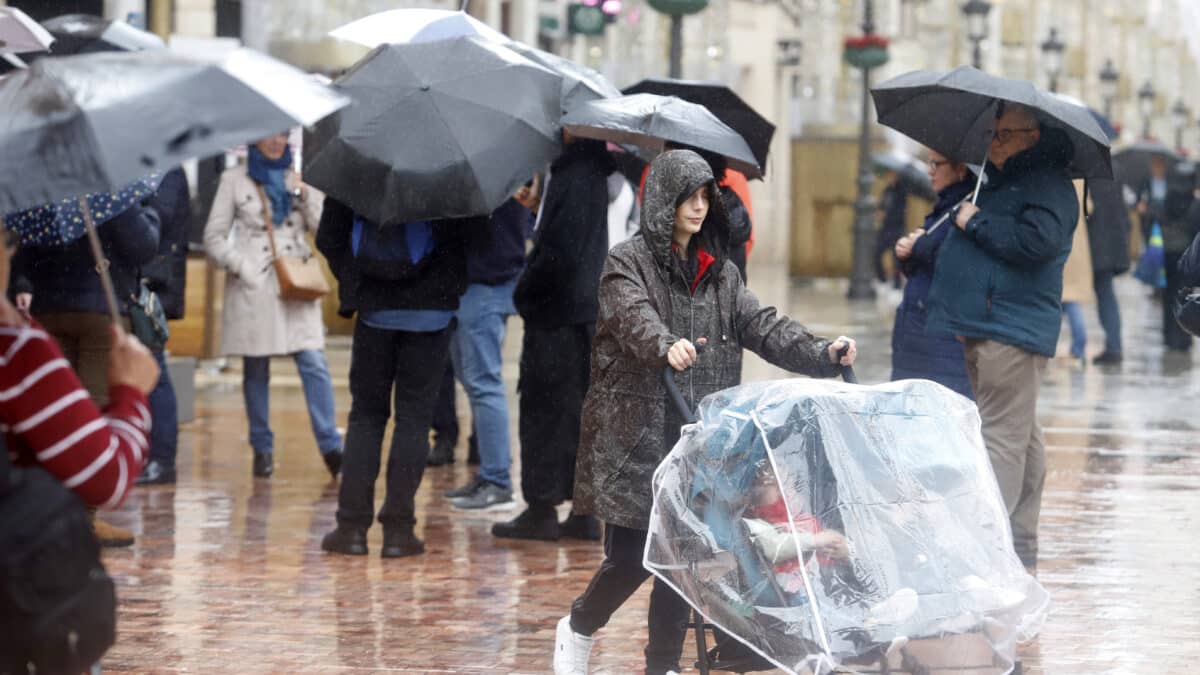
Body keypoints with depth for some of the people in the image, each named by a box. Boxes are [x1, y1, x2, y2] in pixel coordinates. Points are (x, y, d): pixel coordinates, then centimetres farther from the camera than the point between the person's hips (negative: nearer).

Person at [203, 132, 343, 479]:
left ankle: (331, 447, -12)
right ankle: (262, 448, 11)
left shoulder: (298, 179, 16)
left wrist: (306, 198, -4)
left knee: (314, 363, -11)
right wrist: (239, 265, -8)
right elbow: (214, 236, 6)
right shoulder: (235, 180, 8)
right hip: (253, 286, -1)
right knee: (256, 369, 2)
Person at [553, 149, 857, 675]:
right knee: (631, 554, -4)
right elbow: (635, 318, -22)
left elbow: (761, 326, 4)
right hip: (635, 434, -5)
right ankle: (578, 628, 23)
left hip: (699, 437, 5)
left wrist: (821, 354, -13)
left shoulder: (720, 272, 15)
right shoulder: (628, 263, -3)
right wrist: (666, 347, -45)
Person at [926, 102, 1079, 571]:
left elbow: (1035, 241, -25)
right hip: (982, 328, 10)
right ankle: (1021, 549, 20)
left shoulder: (1049, 186, -8)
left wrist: (976, 222, -14)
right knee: (1021, 438, 14)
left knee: (1003, 437, -11)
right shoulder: (997, 181, 21)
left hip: (1012, 330, -10)